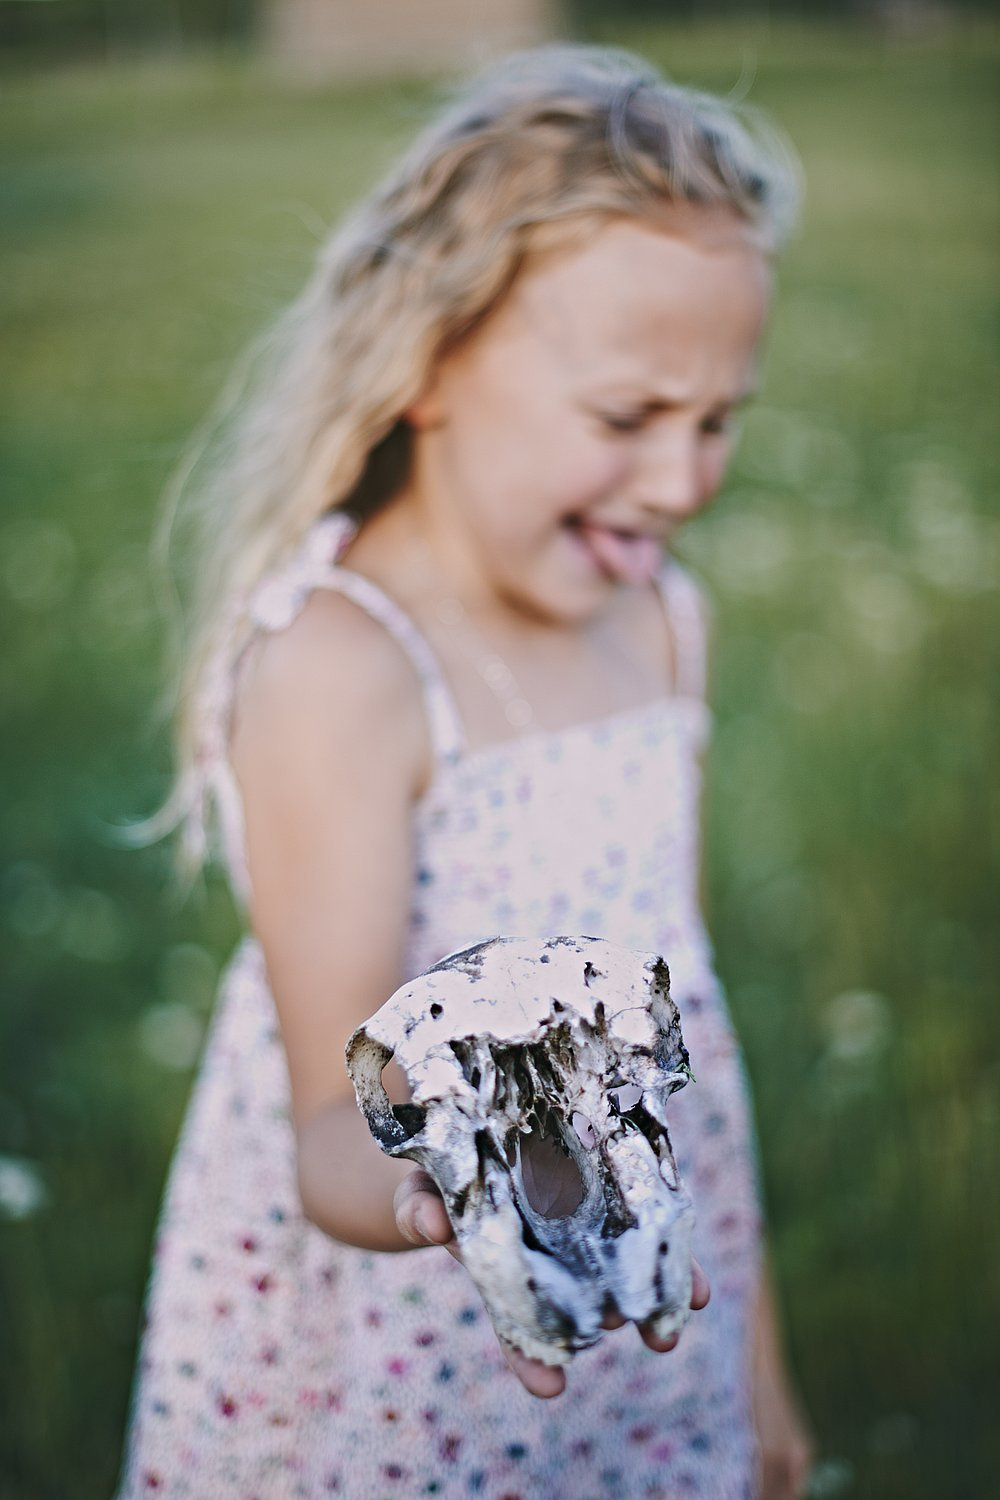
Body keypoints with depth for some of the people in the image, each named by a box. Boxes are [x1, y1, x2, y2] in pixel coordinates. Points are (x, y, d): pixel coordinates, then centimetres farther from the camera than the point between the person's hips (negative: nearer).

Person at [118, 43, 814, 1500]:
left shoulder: (663, 618, 1)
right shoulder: (338, 668, -22)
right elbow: (336, 1130, -27)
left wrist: (753, 1340, 15)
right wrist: (454, 1193, -49)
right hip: (390, 1376, -6)